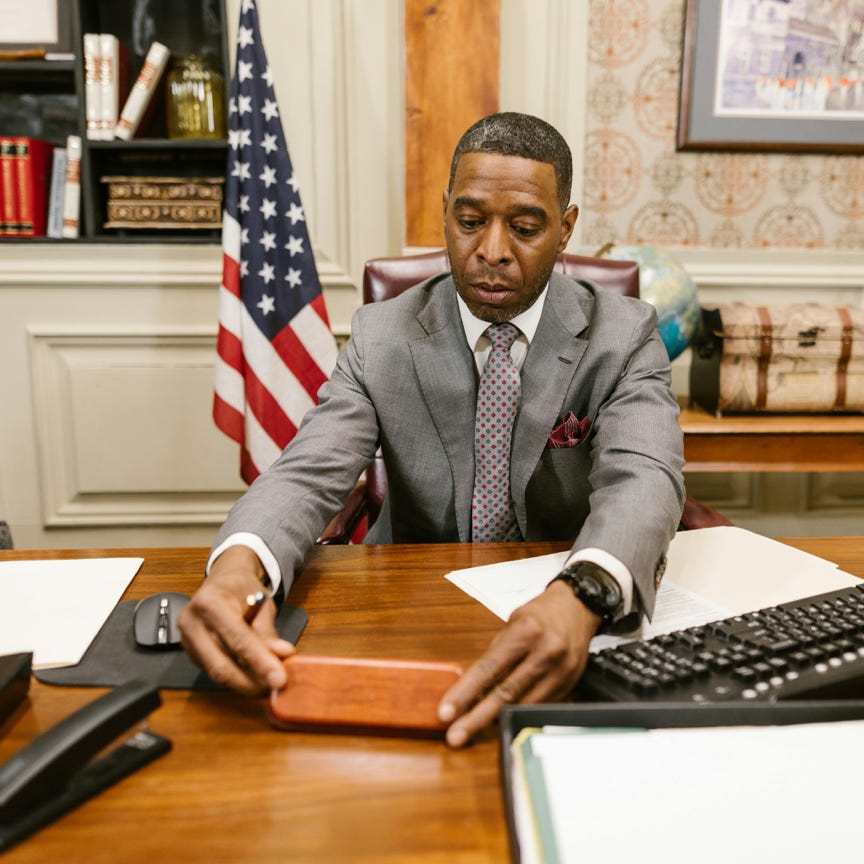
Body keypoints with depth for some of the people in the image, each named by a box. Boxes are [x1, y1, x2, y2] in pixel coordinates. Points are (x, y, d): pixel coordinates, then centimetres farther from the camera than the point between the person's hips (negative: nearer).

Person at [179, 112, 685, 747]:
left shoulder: (625, 338, -6)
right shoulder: (381, 337, -3)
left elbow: (642, 481, -22)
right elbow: (310, 472, -15)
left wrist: (578, 599, -45)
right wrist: (238, 565, -39)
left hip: (577, 625, -1)